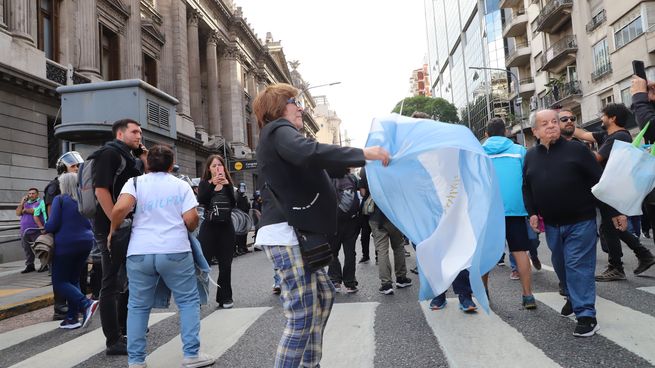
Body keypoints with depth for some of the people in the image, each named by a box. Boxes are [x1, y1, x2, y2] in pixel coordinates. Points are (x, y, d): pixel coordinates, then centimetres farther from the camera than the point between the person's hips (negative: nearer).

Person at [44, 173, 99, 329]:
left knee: (59, 282, 2)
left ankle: (87, 304, -18)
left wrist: (44, 228, 9)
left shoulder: (60, 199, -6)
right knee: (74, 280, 14)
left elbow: (53, 225, -11)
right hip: (85, 242, 6)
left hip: (66, 244, -6)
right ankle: (72, 317, 12)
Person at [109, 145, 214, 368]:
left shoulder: (135, 182, 5)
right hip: (175, 251, -1)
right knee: (188, 301, 9)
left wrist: (113, 231, 4)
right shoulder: (181, 185, 5)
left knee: (138, 306, 12)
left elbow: (120, 208, -12)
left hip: (140, 252, 2)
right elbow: (191, 218, -4)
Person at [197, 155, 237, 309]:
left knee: (225, 265, 5)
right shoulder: (205, 183, 6)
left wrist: (227, 185, -14)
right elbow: (201, 200, -12)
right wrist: (212, 184, -21)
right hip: (209, 227, -2)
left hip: (226, 227, 3)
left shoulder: (228, 183, 12)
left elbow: (233, 203, -3)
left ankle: (225, 297, 16)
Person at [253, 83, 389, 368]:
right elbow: (308, 152, -28)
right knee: (303, 314, -11)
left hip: (296, 233, 11)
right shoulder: (278, 130, -6)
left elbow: (317, 168, 31)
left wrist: (349, 165, 22)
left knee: (323, 296, 17)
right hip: (286, 234, -11)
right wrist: (361, 154, -26)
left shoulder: (279, 136, 26)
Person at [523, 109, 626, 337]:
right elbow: (527, 188, 14)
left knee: (579, 266, -7)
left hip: (581, 221, -4)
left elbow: (599, 182, -4)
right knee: (560, 265, 16)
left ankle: (586, 315, 0)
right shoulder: (531, 156, 8)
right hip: (551, 224, 5)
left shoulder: (576, 149, -4)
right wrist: (532, 213, 2)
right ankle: (573, 297, 40)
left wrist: (615, 211, -5)